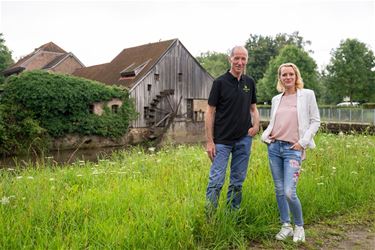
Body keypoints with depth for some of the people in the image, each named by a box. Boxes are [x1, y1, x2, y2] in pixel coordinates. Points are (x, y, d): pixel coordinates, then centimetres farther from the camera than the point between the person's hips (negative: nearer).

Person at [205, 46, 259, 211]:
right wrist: (209, 141, -10)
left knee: (238, 181, 12)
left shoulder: (249, 82, 8)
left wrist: (256, 125, -3)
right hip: (222, 140, -4)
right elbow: (210, 112, -5)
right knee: (216, 181, -5)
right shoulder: (220, 82, -5)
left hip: (244, 139, 4)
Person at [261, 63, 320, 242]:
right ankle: (286, 226, 23)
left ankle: (299, 226, 12)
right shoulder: (276, 99, 12)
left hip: (293, 149, -4)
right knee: (279, 190, 8)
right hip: (274, 147, 5)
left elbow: (315, 121, 1)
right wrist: (266, 135, -1)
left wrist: (303, 142, -9)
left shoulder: (307, 95, 1)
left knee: (289, 192, -12)